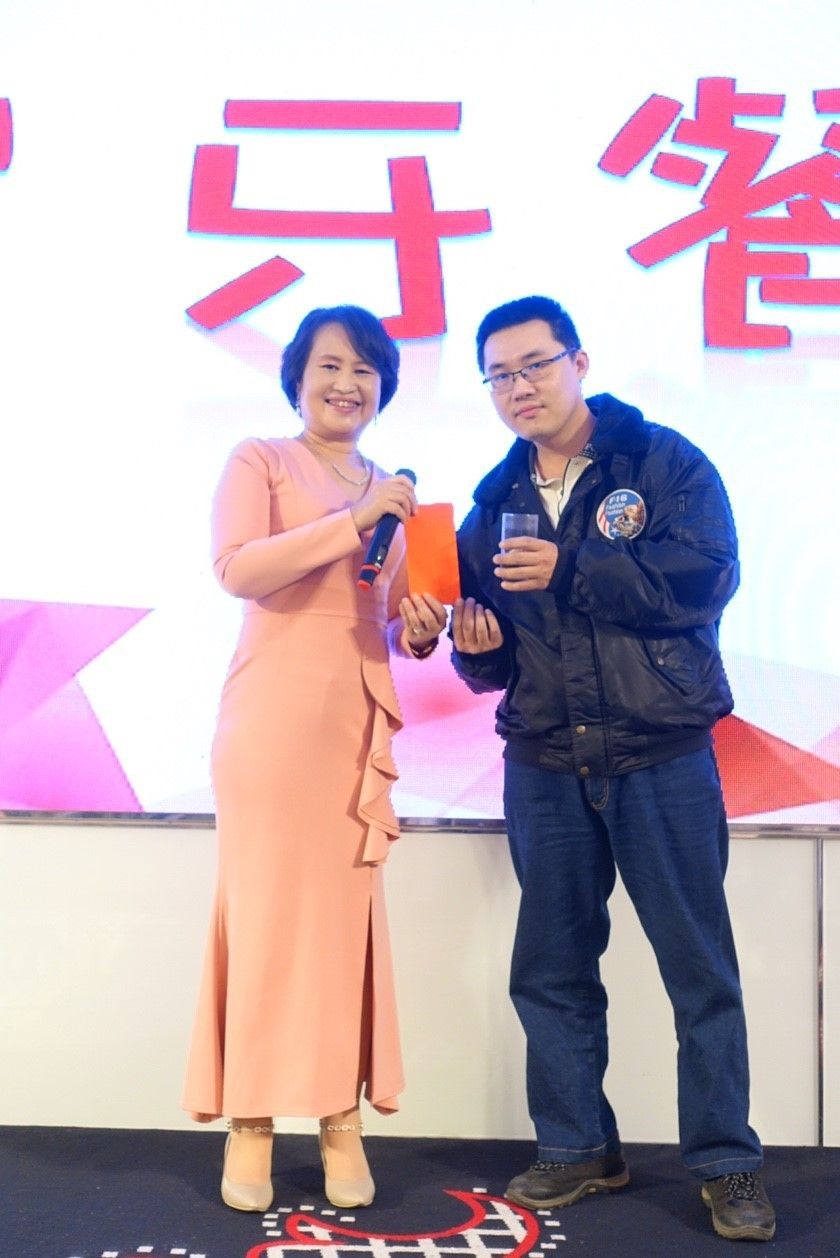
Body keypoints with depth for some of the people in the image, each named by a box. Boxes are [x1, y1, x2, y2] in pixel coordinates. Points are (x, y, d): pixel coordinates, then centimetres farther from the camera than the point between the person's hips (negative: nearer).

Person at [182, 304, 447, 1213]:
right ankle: (248, 1122, 9)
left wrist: (423, 630, -2)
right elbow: (235, 568, -14)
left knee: (347, 908, 5)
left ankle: (342, 1120, 13)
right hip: (274, 711, -4)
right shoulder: (259, 460, 3)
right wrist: (353, 520, -17)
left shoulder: (391, 491, 18)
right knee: (267, 902, -1)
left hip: (360, 717, 5)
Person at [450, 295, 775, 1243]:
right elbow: (490, 663, 15)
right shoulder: (494, 504, 11)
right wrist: (476, 647, -9)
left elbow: (706, 576, -17)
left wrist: (570, 571, -19)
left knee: (699, 967, 2)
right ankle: (578, 1148, 26)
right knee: (550, 970, 10)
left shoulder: (666, 462, -1)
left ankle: (726, 1164, 16)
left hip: (661, 757, -4)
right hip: (544, 765, 4)